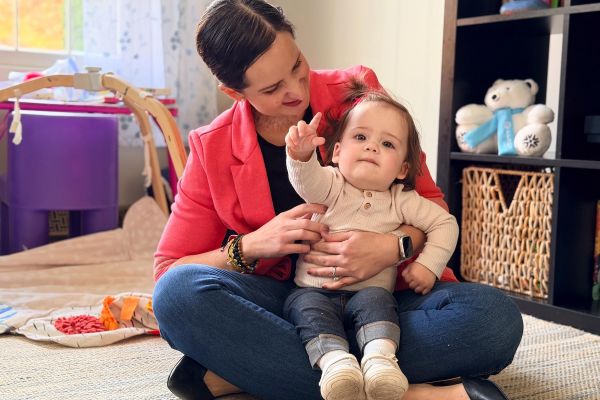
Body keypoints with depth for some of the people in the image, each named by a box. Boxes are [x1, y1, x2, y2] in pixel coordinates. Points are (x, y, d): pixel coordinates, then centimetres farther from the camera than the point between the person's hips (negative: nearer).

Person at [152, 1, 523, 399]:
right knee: (179, 292, -30)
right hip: (285, 302, 0)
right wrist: (252, 245, -19)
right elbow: (168, 273, -1)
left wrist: (395, 247, -22)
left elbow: (431, 202, 1)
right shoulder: (213, 149, -2)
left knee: (495, 317, -29)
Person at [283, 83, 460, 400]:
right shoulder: (330, 186, 2)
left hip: (370, 291, 1)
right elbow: (307, 181, -21)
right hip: (314, 290, 0)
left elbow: (444, 223, 12)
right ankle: (334, 359, -47)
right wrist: (301, 156, -44)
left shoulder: (401, 201, 7)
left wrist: (429, 264, -3)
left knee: (376, 299, -31)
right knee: (306, 307, -31)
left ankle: (381, 356, -45)